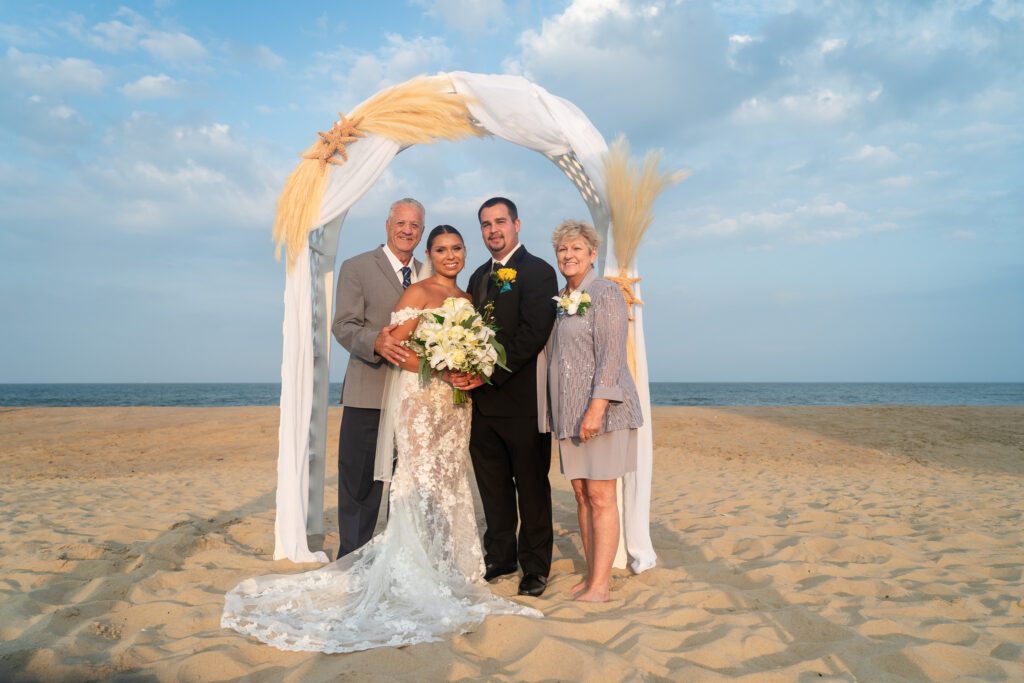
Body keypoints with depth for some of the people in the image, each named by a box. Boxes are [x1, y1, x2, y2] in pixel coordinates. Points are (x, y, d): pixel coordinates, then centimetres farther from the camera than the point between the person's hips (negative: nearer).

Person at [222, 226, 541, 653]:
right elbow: (393, 345, -12)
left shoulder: (467, 299, 15)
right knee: (423, 480, -5)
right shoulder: (417, 293, -6)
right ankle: (421, 579, 5)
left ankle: (451, 568, 21)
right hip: (420, 397, -7)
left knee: (452, 481, 10)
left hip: (456, 402, 7)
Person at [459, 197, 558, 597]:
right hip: (484, 400, 7)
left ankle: (535, 567, 18)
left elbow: (532, 334, -17)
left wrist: (490, 373, -19)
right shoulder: (480, 276, 17)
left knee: (532, 488, 5)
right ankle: (500, 558, 30)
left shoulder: (537, 272, -7)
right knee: (493, 488, 15)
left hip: (522, 399, -7)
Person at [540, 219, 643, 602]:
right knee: (581, 494, 9)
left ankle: (600, 584, 2)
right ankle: (593, 574, 19)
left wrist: (596, 408, -22)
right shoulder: (560, 301, 15)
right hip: (568, 412, 7)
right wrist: (552, 411, 13)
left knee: (600, 495, -4)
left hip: (601, 408, -7)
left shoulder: (605, 292, -7)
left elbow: (611, 355, -15)